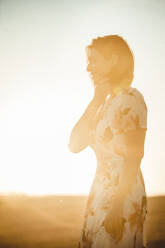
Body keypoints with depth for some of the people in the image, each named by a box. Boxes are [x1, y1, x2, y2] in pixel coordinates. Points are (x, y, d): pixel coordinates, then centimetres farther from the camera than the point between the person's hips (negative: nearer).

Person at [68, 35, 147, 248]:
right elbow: (75, 145, 5)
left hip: (122, 193, -8)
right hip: (101, 191, 8)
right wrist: (96, 101, 1)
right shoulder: (107, 101, 15)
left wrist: (118, 205, -20)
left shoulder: (131, 99, -10)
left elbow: (134, 157, -16)